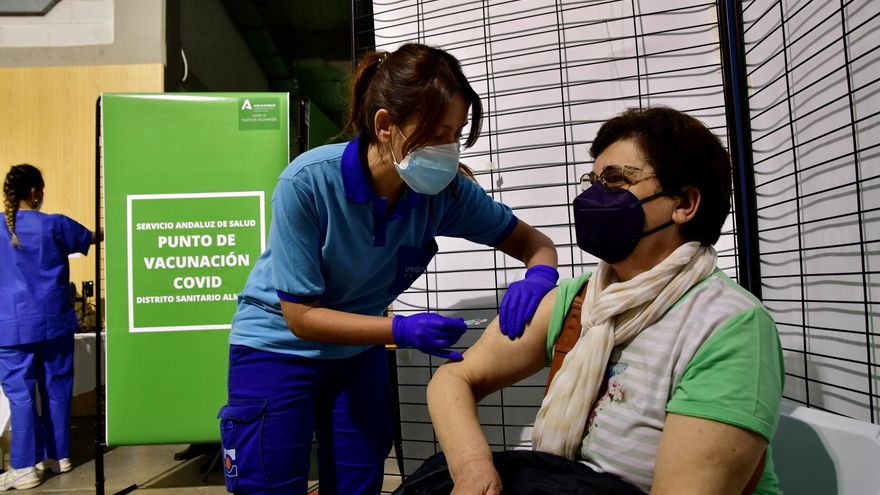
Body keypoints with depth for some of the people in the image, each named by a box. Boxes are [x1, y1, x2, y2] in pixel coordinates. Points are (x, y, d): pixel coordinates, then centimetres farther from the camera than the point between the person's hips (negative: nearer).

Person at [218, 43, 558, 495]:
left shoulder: (446, 190, -19)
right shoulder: (307, 183, -29)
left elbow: (534, 243, -8)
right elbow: (301, 317, -24)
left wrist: (537, 278, -32)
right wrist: (402, 331, -35)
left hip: (357, 352, 4)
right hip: (278, 350, -3)